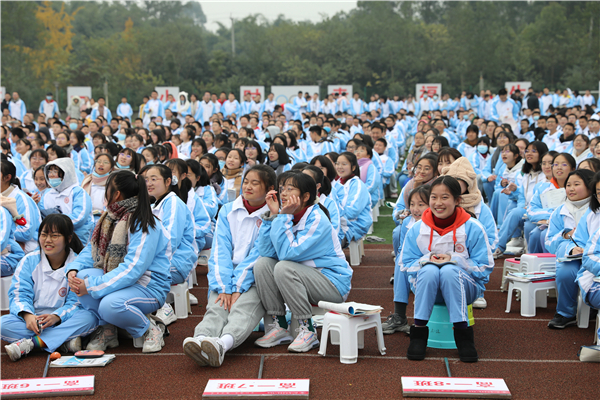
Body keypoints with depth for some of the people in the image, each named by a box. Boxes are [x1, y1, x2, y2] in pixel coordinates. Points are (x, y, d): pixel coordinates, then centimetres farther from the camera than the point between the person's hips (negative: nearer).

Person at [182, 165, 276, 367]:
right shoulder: (228, 211, 12)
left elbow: (258, 256, -7)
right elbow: (220, 251, 3)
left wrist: (238, 289, -16)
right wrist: (224, 288, -11)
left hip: (256, 280, -3)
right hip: (226, 278, 3)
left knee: (243, 307, -33)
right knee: (216, 308, -27)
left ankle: (222, 343, -61)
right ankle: (201, 339, -57)